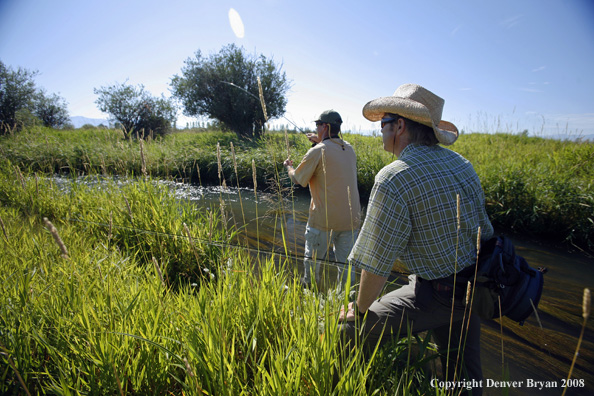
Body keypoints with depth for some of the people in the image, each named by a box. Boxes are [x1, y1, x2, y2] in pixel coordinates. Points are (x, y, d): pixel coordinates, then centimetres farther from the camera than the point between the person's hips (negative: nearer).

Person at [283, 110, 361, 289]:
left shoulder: (317, 151, -11)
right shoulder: (349, 149, 8)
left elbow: (298, 179, -2)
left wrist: (288, 167, 18)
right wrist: (320, 142, 32)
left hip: (323, 220, -5)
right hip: (350, 219, 6)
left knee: (312, 261, 13)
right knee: (346, 264, 12)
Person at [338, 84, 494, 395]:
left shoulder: (394, 178, -23)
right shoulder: (460, 162, 3)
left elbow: (376, 263, -20)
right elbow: (483, 229, 13)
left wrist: (360, 309, -4)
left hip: (438, 294, -8)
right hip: (475, 288, 9)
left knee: (350, 331, 0)